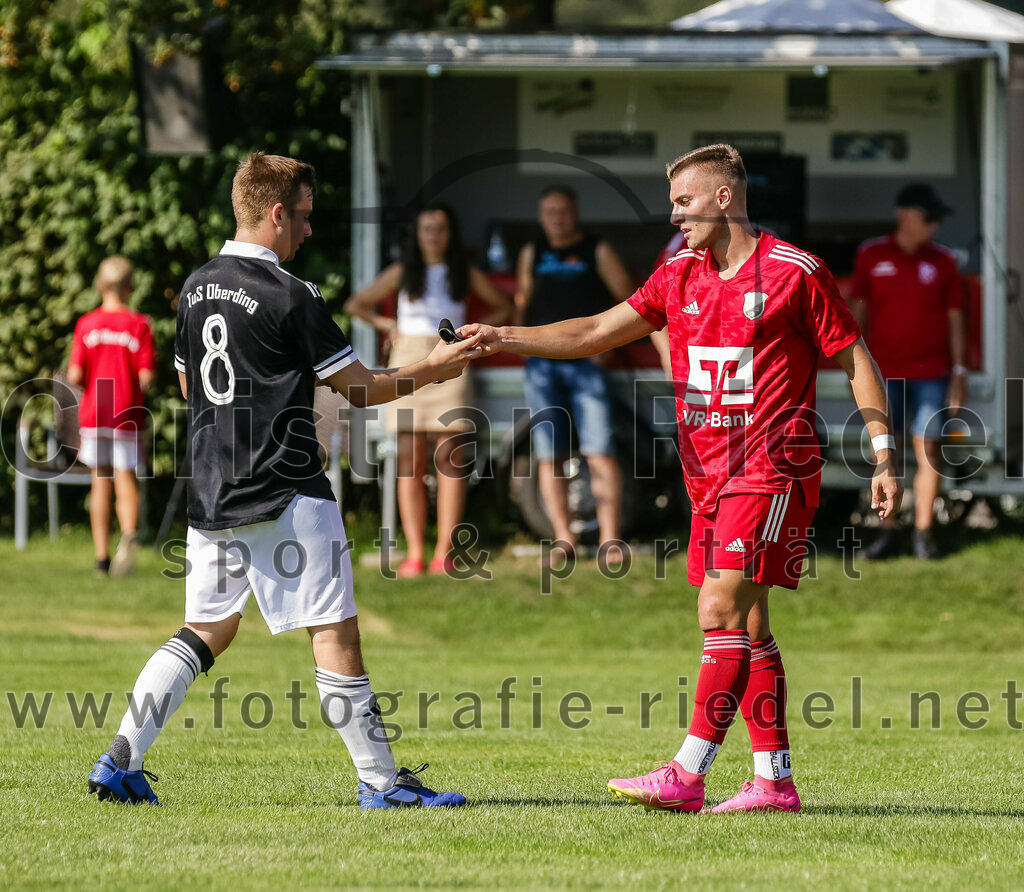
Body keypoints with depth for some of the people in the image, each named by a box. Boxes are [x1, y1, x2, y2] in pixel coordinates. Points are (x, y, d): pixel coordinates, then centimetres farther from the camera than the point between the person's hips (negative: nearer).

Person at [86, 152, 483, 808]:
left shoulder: (197, 288, 10)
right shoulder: (290, 297, -12)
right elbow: (361, 388, -7)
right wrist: (429, 371, 8)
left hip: (212, 495, 7)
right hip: (286, 495, -7)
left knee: (207, 629, 14)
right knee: (335, 632, -2)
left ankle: (121, 761, 5)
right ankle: (382, 780, 0)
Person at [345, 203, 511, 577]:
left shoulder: (465, 275, 8)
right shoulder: (402, 273, 9)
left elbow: (503, 307, 21)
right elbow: (356, 304, 19)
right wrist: (386, 325, 8)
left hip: (450, 365, -1)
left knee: (450, 460, -7)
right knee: (410, 462, -4)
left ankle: (444, 551, -6)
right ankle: (414, 552, -4)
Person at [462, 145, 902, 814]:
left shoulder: (795, 272, -5)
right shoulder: (679, 277, 12)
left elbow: (856, 360, -1)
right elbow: (597, 332, 8)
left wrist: (884, 457, -5)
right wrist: (506, 338, -3)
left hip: (772, 469, -7)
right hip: (710, 476, 7)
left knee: (721, 612, -14)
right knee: (746, 627, 7)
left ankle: (687, 776, -17)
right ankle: (775, 780, 11)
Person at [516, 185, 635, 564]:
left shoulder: (597, 252, 5)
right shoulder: (532, 254, 15)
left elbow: (630, 301, 5)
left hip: (587, 362, -3)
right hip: (542, 362, 4)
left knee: (600, 454, -12)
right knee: (548, 456, 0)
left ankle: (609, 540, -12)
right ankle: (563, 540, 7)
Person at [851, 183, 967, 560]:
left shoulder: (942, 261, 4)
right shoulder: (872, 255, 3)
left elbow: (955, 319, 7)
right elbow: (858, 311, 9)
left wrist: (959, 372, 1)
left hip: (931, 373, 0)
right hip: (884, 373, 0)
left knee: (928, 451, -2)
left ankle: (924, 533, 5)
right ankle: (888, 532, 8)